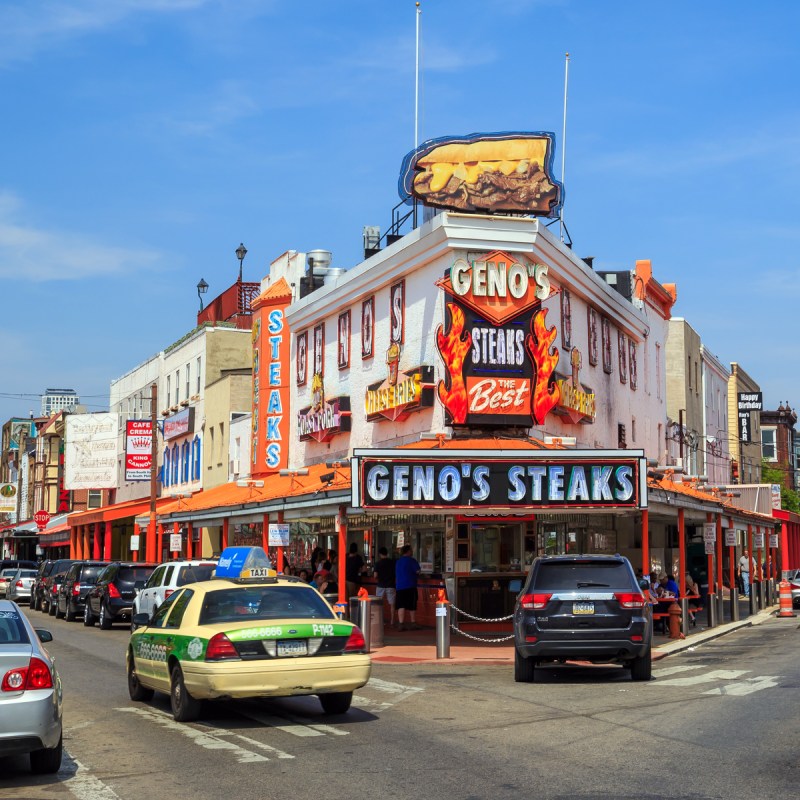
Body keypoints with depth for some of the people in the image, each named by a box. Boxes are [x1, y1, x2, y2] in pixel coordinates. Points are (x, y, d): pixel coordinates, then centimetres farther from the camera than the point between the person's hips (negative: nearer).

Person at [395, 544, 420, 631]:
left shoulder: (398, 561, 15)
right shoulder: (411, 560, -6)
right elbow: (417, 571, -10)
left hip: (399, 586, 5)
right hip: (410, 586, -5)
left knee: (401, 606, -1)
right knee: (412, 606, 5)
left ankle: (401, 623, -9)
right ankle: (413, 623, 13)